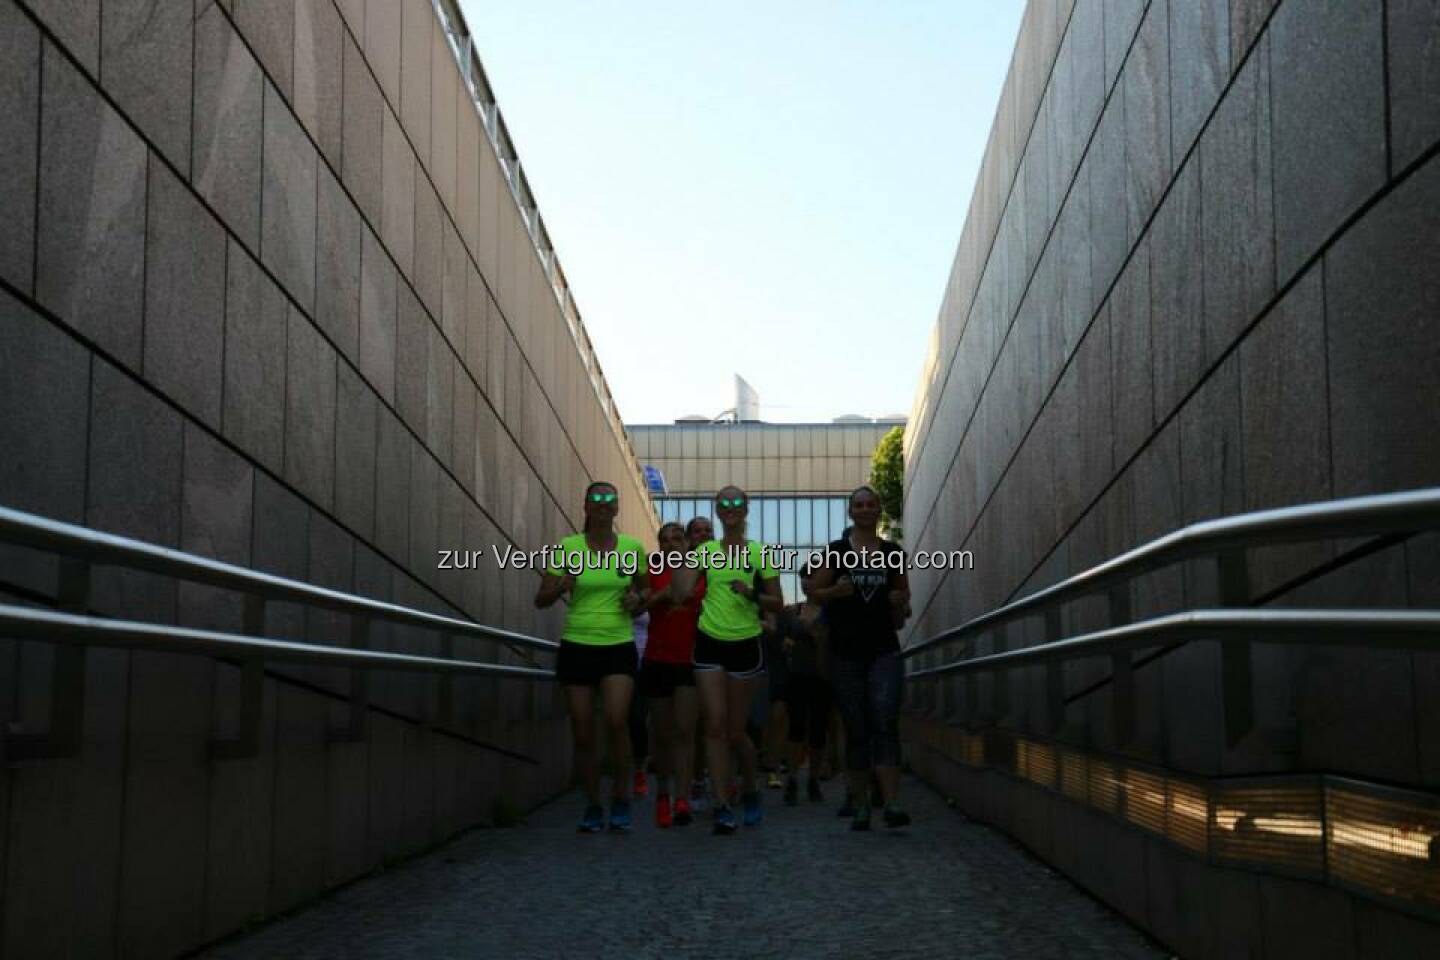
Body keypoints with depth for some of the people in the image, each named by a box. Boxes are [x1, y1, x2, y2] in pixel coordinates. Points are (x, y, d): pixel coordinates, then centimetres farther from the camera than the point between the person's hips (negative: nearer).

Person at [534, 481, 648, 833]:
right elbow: (540, 599, 0)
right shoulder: (568, 547, -2)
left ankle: (620, 798, -1)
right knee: (583, 732, 3)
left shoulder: (633, 547, 3)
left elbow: (645, 587, 19)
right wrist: (559, 587, -21)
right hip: (577, 646, 0)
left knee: (616, 721, -19)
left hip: (619, 646, 0)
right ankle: (592, 806, 18)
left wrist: (638, 599, -3)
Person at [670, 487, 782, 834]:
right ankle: (722, 805, -3)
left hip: (745, 645, -1)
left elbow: (777, 602, 2)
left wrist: (752, 594, -16)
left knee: (735, 731, 5)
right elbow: (679, 594, -4)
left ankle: (749, 791, 30)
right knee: (715, 725, -7)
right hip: (709, 643, 1)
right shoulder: (705, 551, 5)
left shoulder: (760, 553, 1)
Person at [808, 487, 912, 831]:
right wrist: (835, 592, -14)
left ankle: (892, 804, -20)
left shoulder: (894, 554, 9)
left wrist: (901, 602, -2)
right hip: (846, 651, 0)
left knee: (885, 722, -14)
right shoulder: (835, 551, 5)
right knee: (856, 730, 5)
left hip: (884, 650, 0)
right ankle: (860, 807, 12)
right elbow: (814, 591, 7)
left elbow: (904, 591, 21)